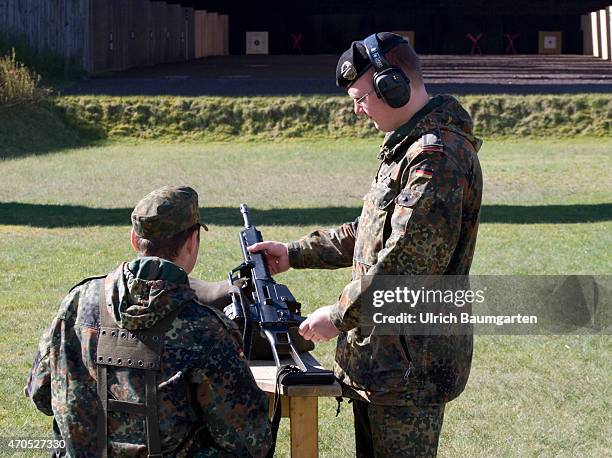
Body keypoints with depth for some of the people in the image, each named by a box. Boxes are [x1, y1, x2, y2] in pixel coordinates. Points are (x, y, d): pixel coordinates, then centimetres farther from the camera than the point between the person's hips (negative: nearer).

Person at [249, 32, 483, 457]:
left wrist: (339, 316, -17)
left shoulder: (437, 158, -21)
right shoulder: (410, 146, 15)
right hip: (384, 355, 11)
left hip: (412, 366, -11)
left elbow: (406, 264, -26)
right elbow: (373, 234, 25)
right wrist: (295, 254, 21)